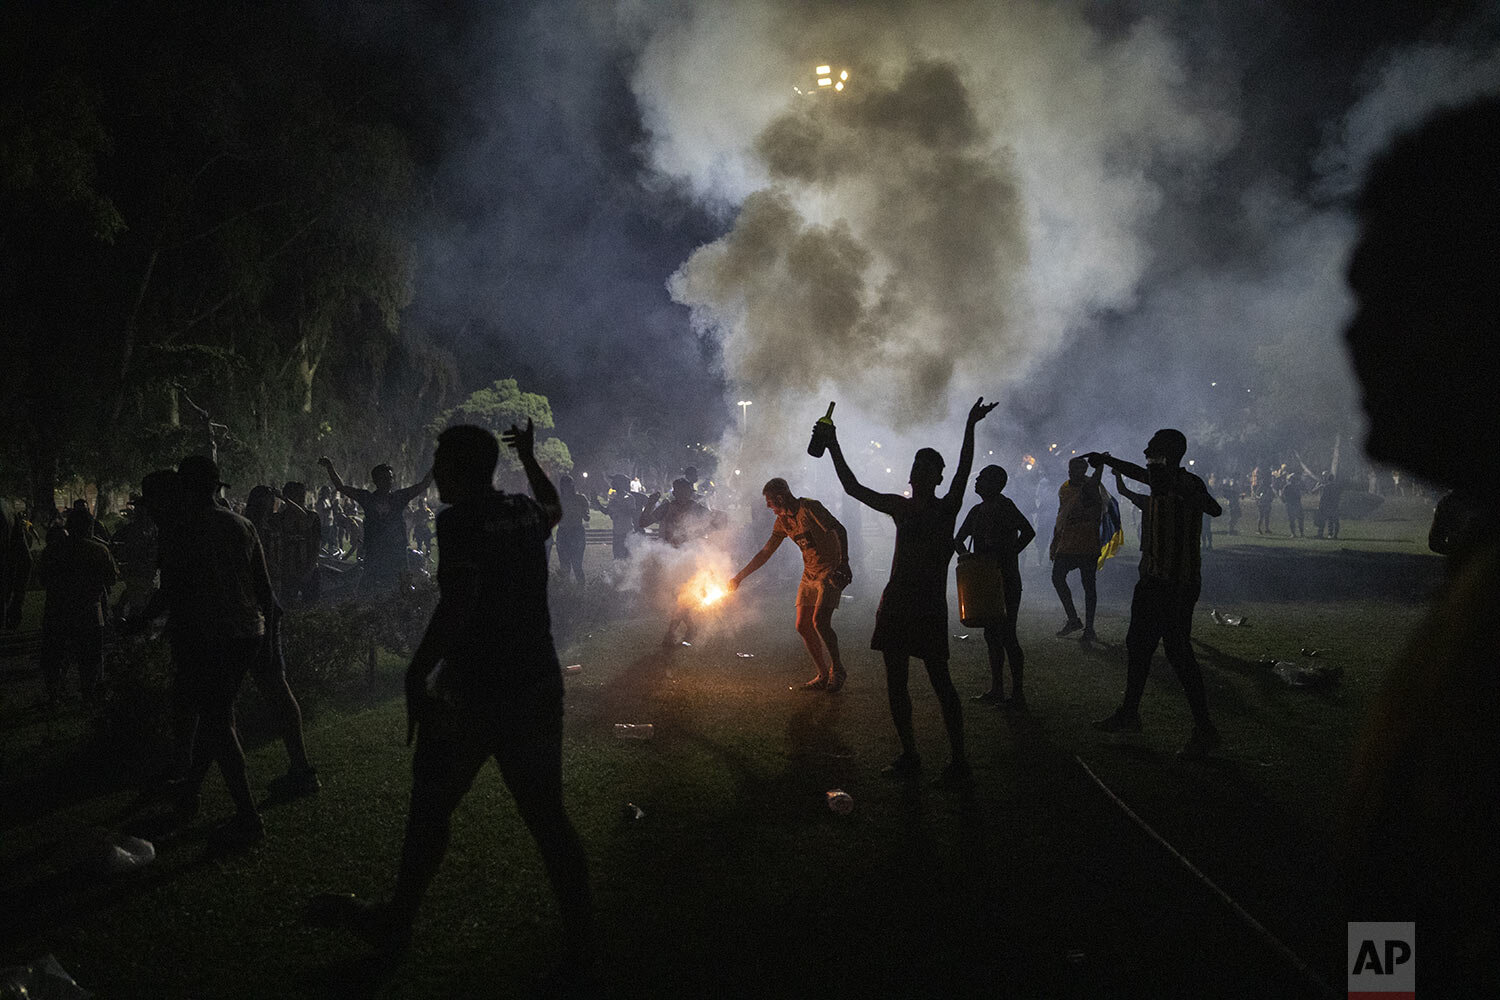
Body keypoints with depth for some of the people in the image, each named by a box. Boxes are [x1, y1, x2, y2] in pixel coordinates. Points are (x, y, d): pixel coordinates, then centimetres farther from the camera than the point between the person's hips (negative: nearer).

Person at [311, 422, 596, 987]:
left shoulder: (460, 519, -13)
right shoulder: (525, 512, 7)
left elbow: (457, 605, -24)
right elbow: (556, 508, 33)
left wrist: (417, 675, -21)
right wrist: (529, 459, 40)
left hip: (472, 691, -6)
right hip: (538, 686, 6)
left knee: (430, 808, 12)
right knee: (546, 815, 10)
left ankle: (397, 924, 28)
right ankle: (579, 945, 14)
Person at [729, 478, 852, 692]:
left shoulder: (810, 508, -14)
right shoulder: (783, 521, 10)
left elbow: (839, 530, -19)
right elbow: (765, 552, 16)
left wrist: (844, 564, -26)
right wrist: (739, 577, 14)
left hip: (831, 571, -8)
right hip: (809, 574, 8)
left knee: (819, 621, -20)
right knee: (803, 626, 2)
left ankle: (837, 669, 0)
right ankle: (824, 676, 12)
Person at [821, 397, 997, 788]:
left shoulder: (947, 508, -4)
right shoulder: (900, 507, 11)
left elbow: (963, 472, -20)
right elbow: (853, 487, 14)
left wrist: (969, 428, -31)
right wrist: (834, 448, 11)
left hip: (929, 606, -6)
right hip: (896, 604, 6)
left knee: (940, 682, -6)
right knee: (895, 683, 9)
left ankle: (959, 763, -1)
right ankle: (909, 757, 20)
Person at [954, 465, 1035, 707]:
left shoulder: (1004, 506, -11)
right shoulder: (978, 511, 14)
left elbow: (1028, 532, -21)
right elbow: (958, 539, 19)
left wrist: (1006, 557, -18)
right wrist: (965, 555, -1)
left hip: (1006, 581, -9)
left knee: (1007, 636, -7)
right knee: (992, 634, 14)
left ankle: (1018, 695, -1)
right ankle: (996, 689, 23)